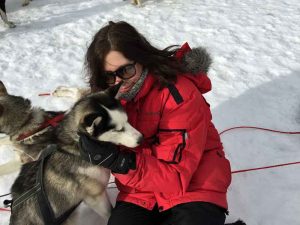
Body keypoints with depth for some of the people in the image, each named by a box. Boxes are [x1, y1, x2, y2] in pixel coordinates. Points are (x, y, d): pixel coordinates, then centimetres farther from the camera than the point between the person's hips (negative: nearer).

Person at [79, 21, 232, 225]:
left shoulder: (179, 95, -20)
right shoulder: (111, 96, -3)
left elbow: (177, 177, -21)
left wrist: (120, 162, -33)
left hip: (193, 187, -3)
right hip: (141, 190, 4)